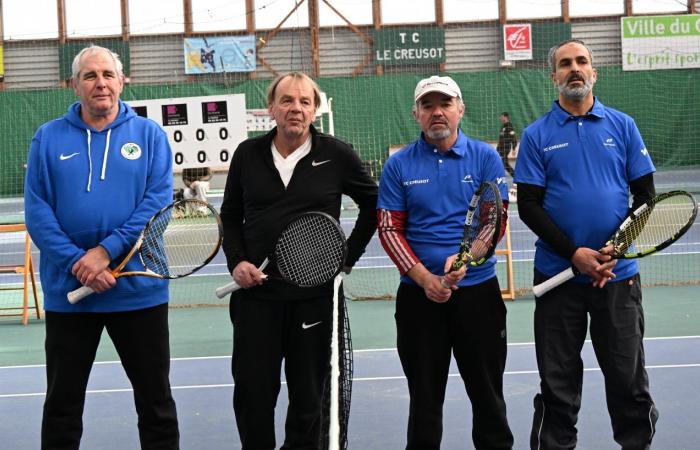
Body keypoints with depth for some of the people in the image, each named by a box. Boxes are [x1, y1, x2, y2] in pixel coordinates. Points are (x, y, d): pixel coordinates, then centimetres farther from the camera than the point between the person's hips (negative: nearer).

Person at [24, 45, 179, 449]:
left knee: (156, 398, 9)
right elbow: (37, 212, -4)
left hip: (139, 290, -1)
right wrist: (77, 264, -16)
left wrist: (106, 251, -18)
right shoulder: (49, 139, 3)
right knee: (62, 402, 12)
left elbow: (158, 203, -8)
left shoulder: (150, 135, 1)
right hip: (68, 292, 1)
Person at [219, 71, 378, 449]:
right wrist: (236, 261, -1)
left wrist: (350, 255, 4)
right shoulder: (247, 154, 4)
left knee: (308, 393, 9)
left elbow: (373, 204, 10)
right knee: (252, 393, 5)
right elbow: (230, 216, 13)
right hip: (256, 293, 1)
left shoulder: (337, 155, -1)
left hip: (314, 294, -1)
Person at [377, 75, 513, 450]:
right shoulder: (398, 165, 3)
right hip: (418, 293, 1)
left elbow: (496, 219, -4)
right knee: (424, 392, 10)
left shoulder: (485, 158, 2)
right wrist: (423, 277, -13)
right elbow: (389, 228, -1)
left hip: (478, 288, 0)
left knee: (486, 387, 7)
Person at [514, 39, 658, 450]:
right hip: (558, 274, -1)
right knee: (558, 384, 7)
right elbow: (529, 206, -2)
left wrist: (616, 250, -10)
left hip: (618, 275, 1)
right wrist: (574, 253, -14)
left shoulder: (622, 126, 5)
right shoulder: (537, 135, 2)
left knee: (629, 377, 7)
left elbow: (645, 195, 4)